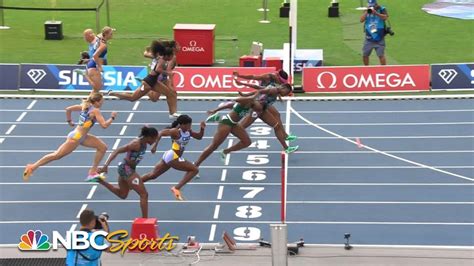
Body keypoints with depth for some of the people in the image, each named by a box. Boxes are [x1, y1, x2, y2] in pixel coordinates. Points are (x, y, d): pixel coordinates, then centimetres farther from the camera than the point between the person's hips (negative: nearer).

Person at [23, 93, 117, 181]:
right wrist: (112, 117, -8)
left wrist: (69, 121, 21)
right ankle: (32, 167, 6)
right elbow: (104, 125, -24)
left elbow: (68, 109, 10)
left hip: (82, 136, 10)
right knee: (57, 155, -3)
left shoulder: (85, 106, 6)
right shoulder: (95, 111, -17)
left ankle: (92, 172, 12)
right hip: (75, 137, -10)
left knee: (103, 147, 9)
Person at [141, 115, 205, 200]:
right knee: (194, 170, -8)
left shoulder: (188, 132, 5)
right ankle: (177, 188, -8)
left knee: (152, 175, 18)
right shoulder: (176, 132, -18)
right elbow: (161, 133, -25)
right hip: (173, 157, -9)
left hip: (169, 157, 9)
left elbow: (199, 137, 14)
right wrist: (155, 145, -34)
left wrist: (202, 129, -4)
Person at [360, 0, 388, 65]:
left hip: (379, 39, -4)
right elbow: (361, 20, -3)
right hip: (369, 38, 4)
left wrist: (376, 13, -28)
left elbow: (385, 17, -18)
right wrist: (367, 12, -13)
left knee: (381, 55, -9)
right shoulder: (366, 11, 8)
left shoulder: (381, 9, -1)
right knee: (364, 55, 8)